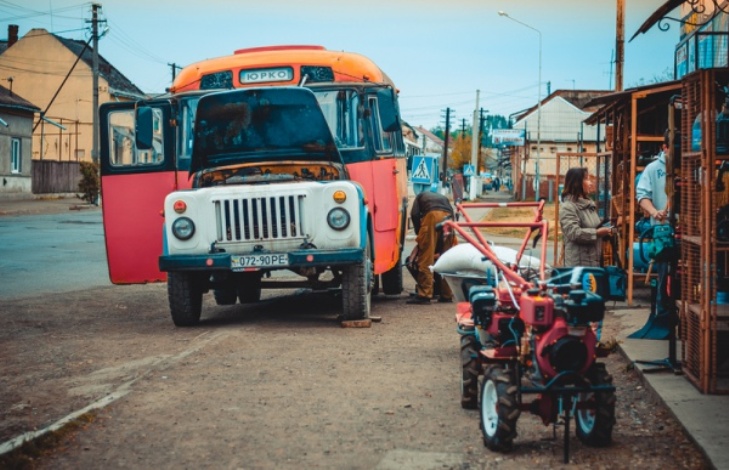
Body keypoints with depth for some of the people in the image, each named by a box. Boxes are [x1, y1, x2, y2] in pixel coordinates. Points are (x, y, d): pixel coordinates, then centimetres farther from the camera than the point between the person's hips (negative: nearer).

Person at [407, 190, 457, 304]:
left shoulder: (421, 196, 32)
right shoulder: (443, 197, 41)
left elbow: (414, 214, 13)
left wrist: (419, 234, 22)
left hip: (432, 214, -4)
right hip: (448, 217, 4)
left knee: (426, 257, -3)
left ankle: (424, 294, -8)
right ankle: (446, 294, 16)